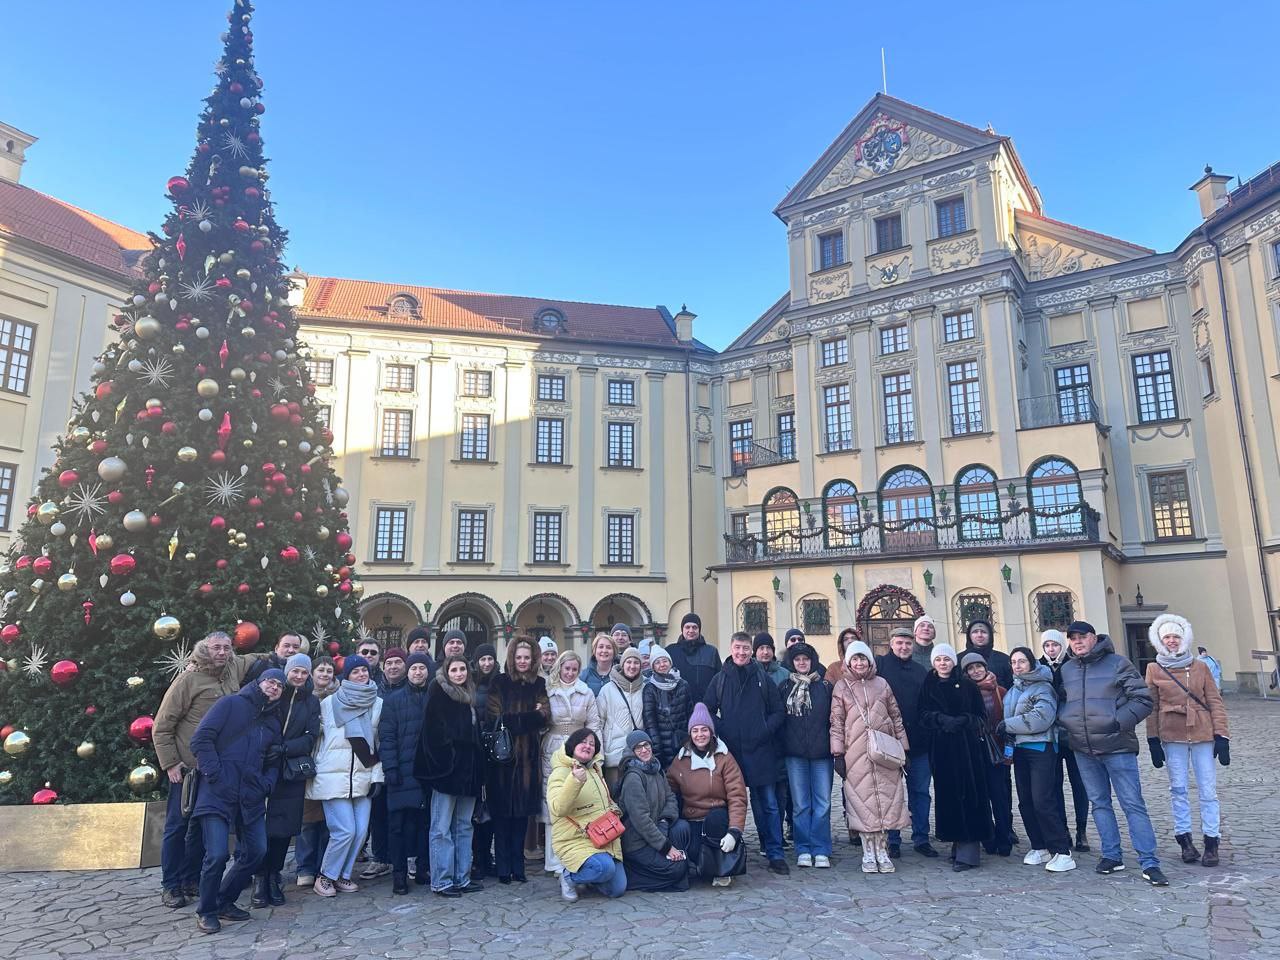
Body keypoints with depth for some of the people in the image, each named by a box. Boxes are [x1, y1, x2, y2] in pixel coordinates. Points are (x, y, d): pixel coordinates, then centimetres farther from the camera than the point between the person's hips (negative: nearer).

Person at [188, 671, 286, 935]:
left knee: (256, 851, 5)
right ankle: (206, 911, 10)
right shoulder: (231, 704, 0)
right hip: (218, 793, -6)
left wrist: (266, 785, 4)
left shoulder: (274, 722, 18)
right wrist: (214, 775, -14)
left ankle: (225, 902, 26)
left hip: (251, 797, 6)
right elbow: (201, 738, -8)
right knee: (217, 854, -13)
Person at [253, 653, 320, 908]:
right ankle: (260, 877, 10)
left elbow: (310, 738, 2)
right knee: (262, 825, -4)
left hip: (293, 772, 2)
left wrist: (283, 748, -11)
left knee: (284, 827, 3)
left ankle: (273, 876, 18)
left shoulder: (312, 702, 9)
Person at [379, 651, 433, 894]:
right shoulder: (394, 700, 4)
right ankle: (399, 874, 9)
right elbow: (386, 736, -2)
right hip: (403, 772, -2)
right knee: (399, 823, 0)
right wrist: (390, 768, -10)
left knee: (426, 821, 4)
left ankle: (422, 869, 15)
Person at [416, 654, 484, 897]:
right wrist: (442, 761, -16)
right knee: (442, 829, -1)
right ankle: (441, 882, 5)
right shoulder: (438, 692, -4)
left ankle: (462, 878, 18)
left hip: (468, 769, 7)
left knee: (464, 827, 11)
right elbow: (433, 732, -10)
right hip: (446, 768, -7)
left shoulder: (470, 695, 16)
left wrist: (477, 765, 12)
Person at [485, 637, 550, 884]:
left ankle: (517, 865, 16)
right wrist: (528, 717, -10)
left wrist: (512, 719, -12)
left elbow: (544, 716, -1)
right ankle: (503, 867, 9)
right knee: (502, 811, 0)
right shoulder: (499, 683, 2)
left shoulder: (539, 684, 9)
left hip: (528, 754, 2)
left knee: (523, 810, 6)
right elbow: (495, 717, -7)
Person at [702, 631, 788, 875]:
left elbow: (778, 712, 7)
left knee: (768, 804, 3)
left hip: (760, 751, 0)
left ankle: (775, 854, 11)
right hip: (730, 751, 0)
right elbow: (707, 711, 6)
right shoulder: (720, 679, 6)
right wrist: (721, 732, -8)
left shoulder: (763, 679, 6)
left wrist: (765, 731, -8)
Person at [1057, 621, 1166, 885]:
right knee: (1099, 803, 12)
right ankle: (1111, 856, 22)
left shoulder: (1117, 664, -5)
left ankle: (1150, 863, 3)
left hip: (1117, 746, -5)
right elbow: (1061, 702, 22)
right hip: (1083, 750, 5)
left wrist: (1120, 722, -16)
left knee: (1133, 804, -3)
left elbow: (1143, 699, -6)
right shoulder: (1066, 670, 9)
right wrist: (1064, 725, 6)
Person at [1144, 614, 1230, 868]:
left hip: (1202, 735, 0)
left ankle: (1211, 842, 10)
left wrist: (1221, 735, -3)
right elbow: (1151, 707, 3)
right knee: (1178, 789, 5)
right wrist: (1153, 741, 0)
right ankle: (1184, 839, 14)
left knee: (1208, 790, 2)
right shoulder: (1154, 670, 3)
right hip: (1172, 737, 0)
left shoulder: (1200, 667, 4)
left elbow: (1215, 702, 4)